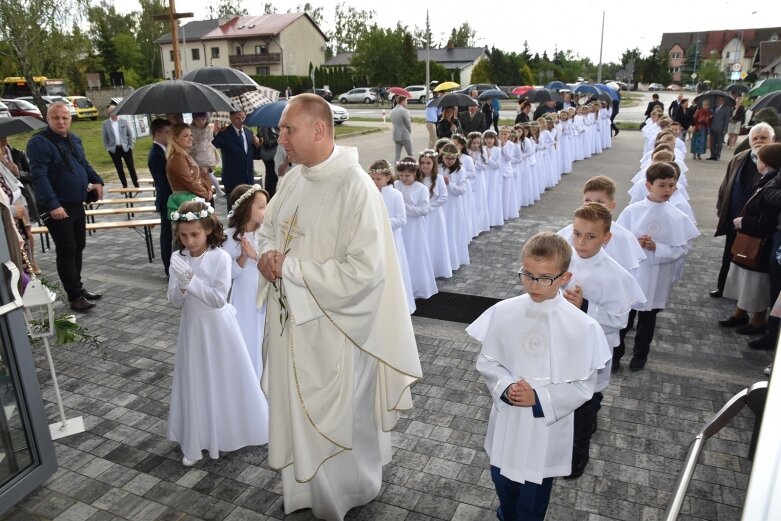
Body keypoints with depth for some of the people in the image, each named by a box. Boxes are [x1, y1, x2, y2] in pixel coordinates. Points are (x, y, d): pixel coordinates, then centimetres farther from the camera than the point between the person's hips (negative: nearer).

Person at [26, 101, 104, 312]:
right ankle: (74, 296, 1)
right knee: (66, 251, -5)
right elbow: (39, 176, -24)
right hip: (56, 208, -8)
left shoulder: (74, 139, 12)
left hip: (77, 205, 8)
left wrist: (97, 180, 6)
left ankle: (78, 287, 28)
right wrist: (53, 204, -32)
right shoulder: (39, 142, -15)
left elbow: (85, 164, 25)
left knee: (78, 247, 15)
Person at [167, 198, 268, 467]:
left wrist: (191, 280, -26)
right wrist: (183, 283, -24)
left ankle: (229, 432, 34)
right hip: (193, 328, 3)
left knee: (225, 381, 12)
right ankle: (195, 442, 26)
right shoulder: (178, 259, -5)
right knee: (195, 383, 12)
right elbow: (174, 302, -4)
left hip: (218, 327, -3)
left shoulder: (220, 257, -17)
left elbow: (219, 298, -21)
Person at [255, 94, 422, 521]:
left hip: (333, 330, -7)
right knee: (295, 415, 23)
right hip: (289, 322, 7)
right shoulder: (293, 178, 3)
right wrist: (268, 254, -8)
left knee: (337, 423, 15)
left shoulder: (355, 187, -23)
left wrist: (288, 269, -21)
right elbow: (267, 229, 16)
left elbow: (364, 270, -29)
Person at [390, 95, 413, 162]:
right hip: (405, 136, -7)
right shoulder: (404, 111, -15)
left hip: (396, 136, 7)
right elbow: (409, 124, -11)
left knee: (397, 155, 8)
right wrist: (409, 133, 6)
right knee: (410, 155, 5)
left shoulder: (392, 111, 8)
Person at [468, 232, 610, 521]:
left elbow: (583, 386, -11)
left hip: (546, 428, -3)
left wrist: (539, 398, -22)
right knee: (502, 478, 25)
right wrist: (505, 387, -20)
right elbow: (486, 361, -2)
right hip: (507, 421, 3)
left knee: (533, 493, 17)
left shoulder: (582, 326, -19)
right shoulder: (503, 312, -13)